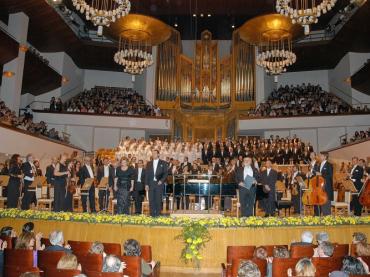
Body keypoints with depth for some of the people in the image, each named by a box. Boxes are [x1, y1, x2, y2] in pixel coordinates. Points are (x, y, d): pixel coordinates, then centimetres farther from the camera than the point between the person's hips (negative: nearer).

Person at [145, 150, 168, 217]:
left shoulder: (163, 163, 5)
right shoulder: (149, 163, 14)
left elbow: (166, 173, 1)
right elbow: (147, 174, 11)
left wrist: (161, 180, -12)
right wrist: (146, 184, 3)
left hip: (159, 183, -2)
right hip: (151, 184, 3)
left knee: (158, 199, -2)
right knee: (151, 200, 1)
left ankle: (158, 214, 6)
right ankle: (152, 214, 8)